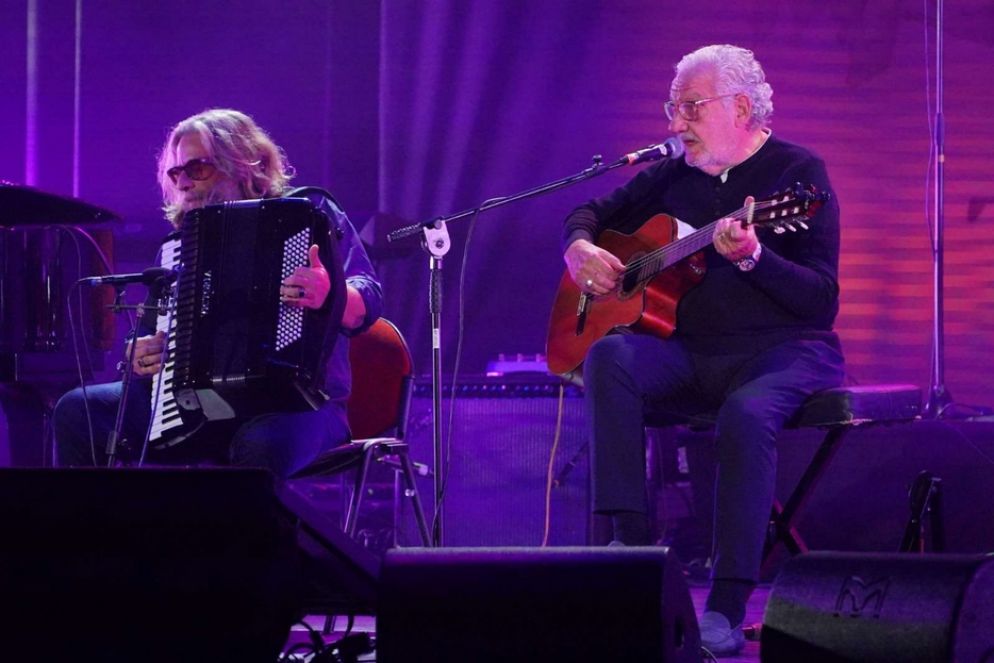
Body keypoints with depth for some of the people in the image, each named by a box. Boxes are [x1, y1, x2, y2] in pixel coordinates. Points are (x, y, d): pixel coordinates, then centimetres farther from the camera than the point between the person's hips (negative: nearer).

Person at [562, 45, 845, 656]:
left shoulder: (797, 172, -3)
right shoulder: (673, 176, 13)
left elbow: (822, 300, -11)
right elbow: (592, 213, 28)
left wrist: (753, 258, -28)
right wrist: (580, 248, 4)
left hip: (782, 351, -5)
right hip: (690, 354, 5)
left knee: (746, 416, -38)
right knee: (610, 357, -25)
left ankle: (728, 606, -34)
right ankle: (630, 540, -29)